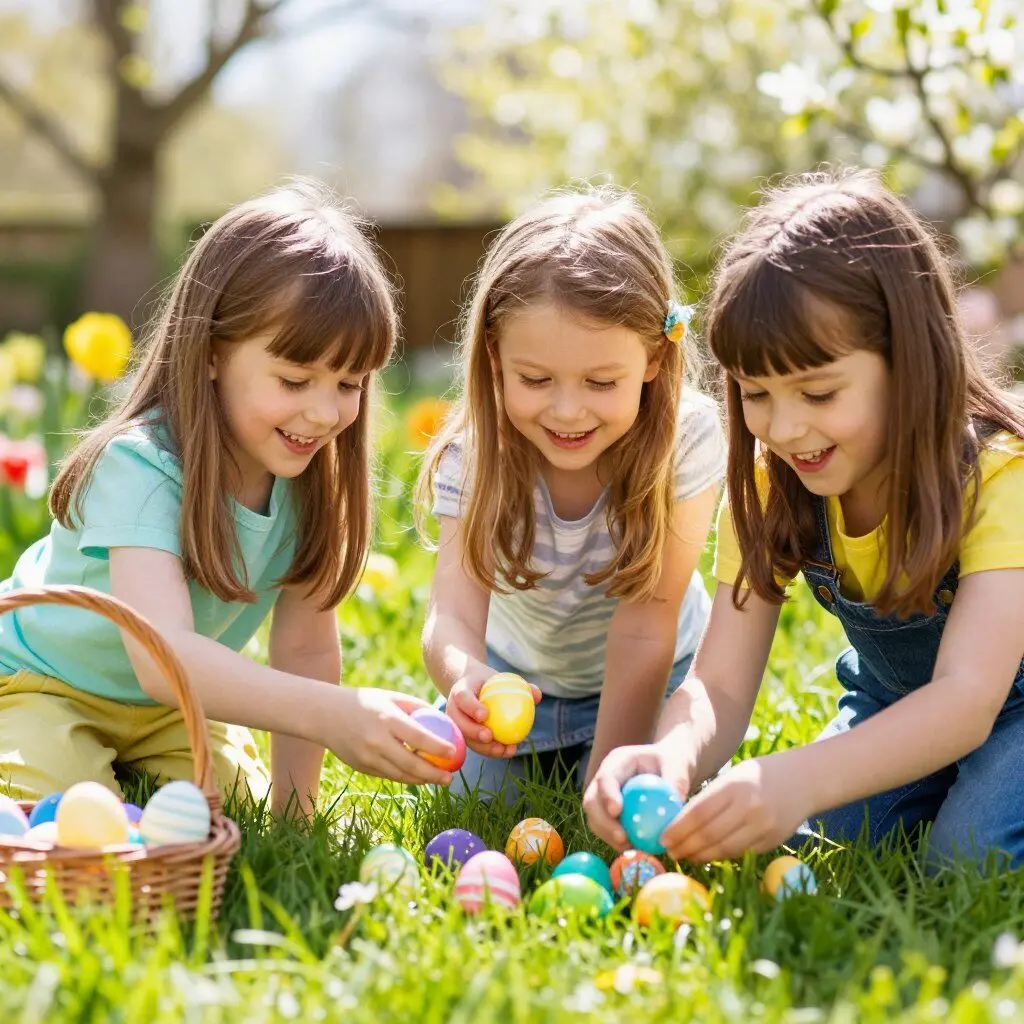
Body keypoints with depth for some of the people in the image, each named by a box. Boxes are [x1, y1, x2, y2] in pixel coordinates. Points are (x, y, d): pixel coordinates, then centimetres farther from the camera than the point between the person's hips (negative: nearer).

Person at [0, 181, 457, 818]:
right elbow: (162, 657, -51)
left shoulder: (309, 474, -18)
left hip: (170, 703, 5)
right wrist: (332, 714, -64)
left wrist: (294, 802, -16)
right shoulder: (141, 468, -36)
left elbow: (305, 645, -11)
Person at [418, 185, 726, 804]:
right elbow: (453, 613, -38)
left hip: (652, 682, -1)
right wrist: (466, 678, -62)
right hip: (518, 674, 2)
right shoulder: (473, 454, -27)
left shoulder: (687, 437, -32)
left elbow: (643, 632, -31)